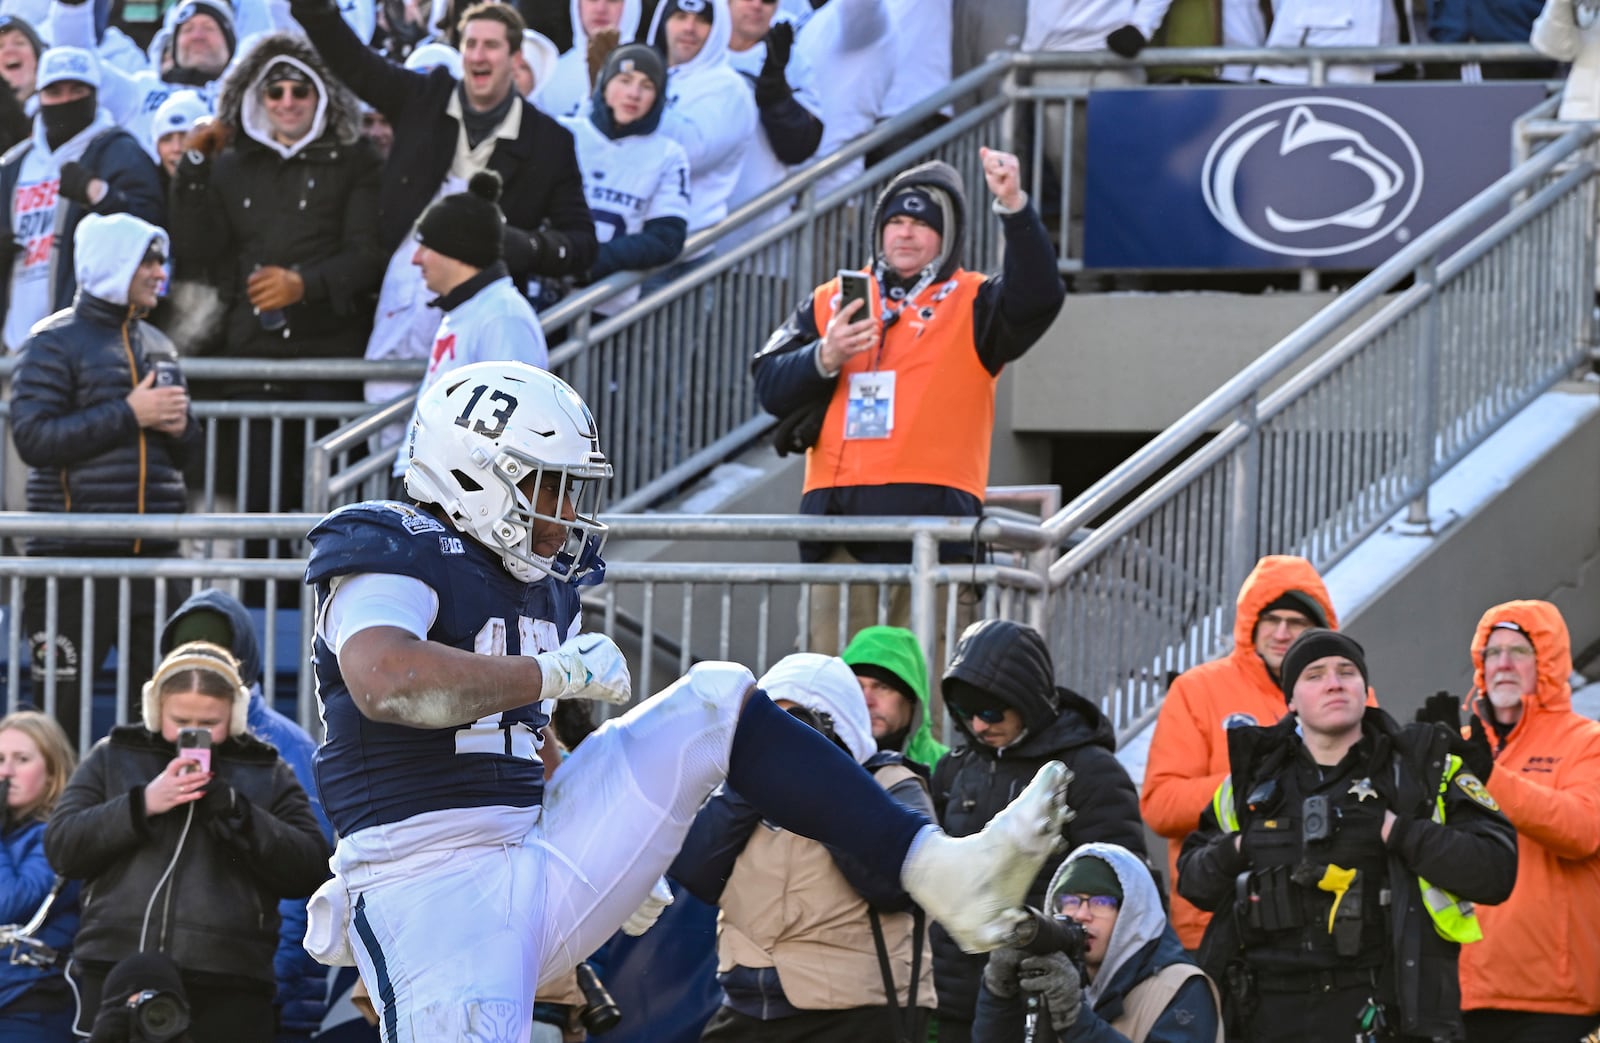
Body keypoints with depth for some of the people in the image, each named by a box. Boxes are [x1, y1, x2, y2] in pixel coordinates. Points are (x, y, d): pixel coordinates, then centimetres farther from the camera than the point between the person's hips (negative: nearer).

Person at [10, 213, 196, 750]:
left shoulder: (156, 344, 17)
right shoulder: (56, 343, -3)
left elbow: (185, 444, 26)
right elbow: (33, 437, -14)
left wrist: (179, 427, 1)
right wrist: (130, 414, -16)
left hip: (155, 553, 6)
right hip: (75, 555, -6)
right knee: (62, 702, -3)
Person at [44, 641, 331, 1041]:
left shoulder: (267, 772, 15)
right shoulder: (112, 757, 15)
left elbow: (309, 869, 5)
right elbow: (62, 847, 5)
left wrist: (236, 814, -9)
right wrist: (142, 804, -8)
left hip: (227, 990, 0)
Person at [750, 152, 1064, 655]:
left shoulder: (972, 305, 11)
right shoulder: (832, 302, 20)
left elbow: (1037, 300, -11)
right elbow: (771, 387, 12)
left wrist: (1014, 208, -21)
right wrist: (825, 358, -8)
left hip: (934, 516, -3)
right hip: (838, 514, 3)